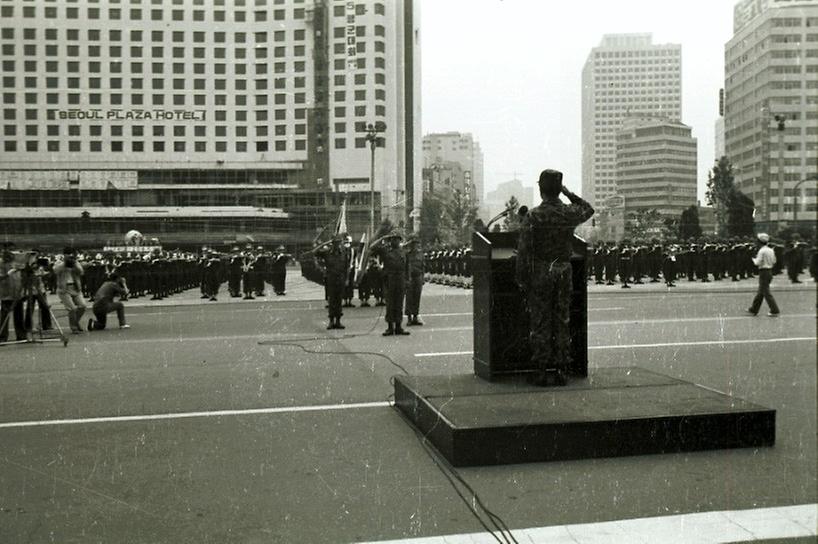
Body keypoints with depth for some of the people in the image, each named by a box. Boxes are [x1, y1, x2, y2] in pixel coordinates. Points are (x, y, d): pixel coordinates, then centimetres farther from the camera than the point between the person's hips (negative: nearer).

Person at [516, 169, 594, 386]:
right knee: (562, 322, 9)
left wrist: (522, 281, -5)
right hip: (564, 272, 3)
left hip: (540, 274, -3)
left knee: (540, 323, 2)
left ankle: (543, 370, 3)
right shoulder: (570, 214, 0)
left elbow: (523, 252, -12)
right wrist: (569, 193, 18)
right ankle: (561, 370, 12)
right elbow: (588, 209, 26)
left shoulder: (532, 217, -10)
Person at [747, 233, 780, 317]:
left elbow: (758, 263, -18)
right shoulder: (771, 250, 10)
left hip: (763, 272, -9)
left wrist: (754, 259, 1)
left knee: (766, 293, -5)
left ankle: (775, 311, -6)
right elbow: (774, 261, 15)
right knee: (760, 292, 14)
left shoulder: (762, 251, -16)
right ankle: (753, 310, 22)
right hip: (770, 271, 9)